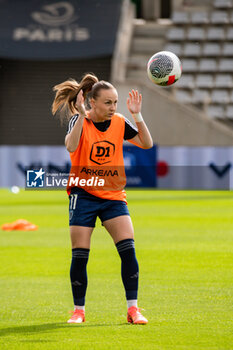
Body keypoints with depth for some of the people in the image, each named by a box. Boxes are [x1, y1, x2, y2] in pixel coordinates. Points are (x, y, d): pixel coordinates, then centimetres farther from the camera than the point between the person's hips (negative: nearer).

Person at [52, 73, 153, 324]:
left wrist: (137, 115, -14)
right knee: (80, 256, -2)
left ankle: (133, 309, -6)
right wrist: (81, 115, -33)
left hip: (113, 195, 3)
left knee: (128, 249, -12)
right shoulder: (80, 121, -8)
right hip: (83, 193, -3)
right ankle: (79, 310, 12)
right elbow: (70, 146, -27)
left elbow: (147, 144, -5)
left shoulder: (119, 123, 2)